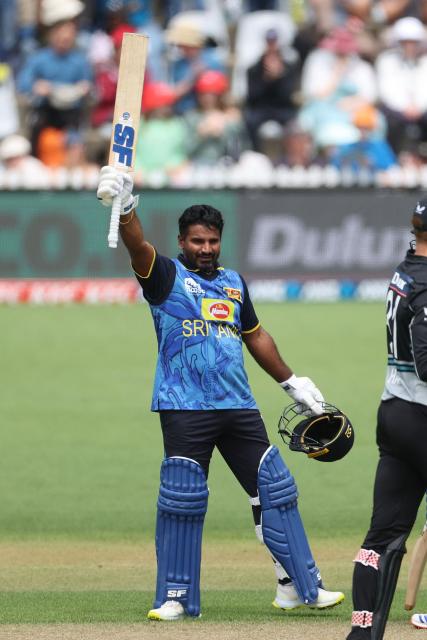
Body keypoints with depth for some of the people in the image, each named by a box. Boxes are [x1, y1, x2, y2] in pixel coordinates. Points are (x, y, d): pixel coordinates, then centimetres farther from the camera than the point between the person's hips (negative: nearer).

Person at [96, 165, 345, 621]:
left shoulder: (234, 283, 18)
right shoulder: (167, 275, 2)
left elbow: (255, 335, 29)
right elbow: (138, 247, -18)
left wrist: (291, 382, 32)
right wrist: (125, 208, -36)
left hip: (239, 407, 5)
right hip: (185, 409, -5)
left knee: (275, 490, 3)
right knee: (181, 501, -6)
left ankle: (298, 587, 10)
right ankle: (177, 597, 2)